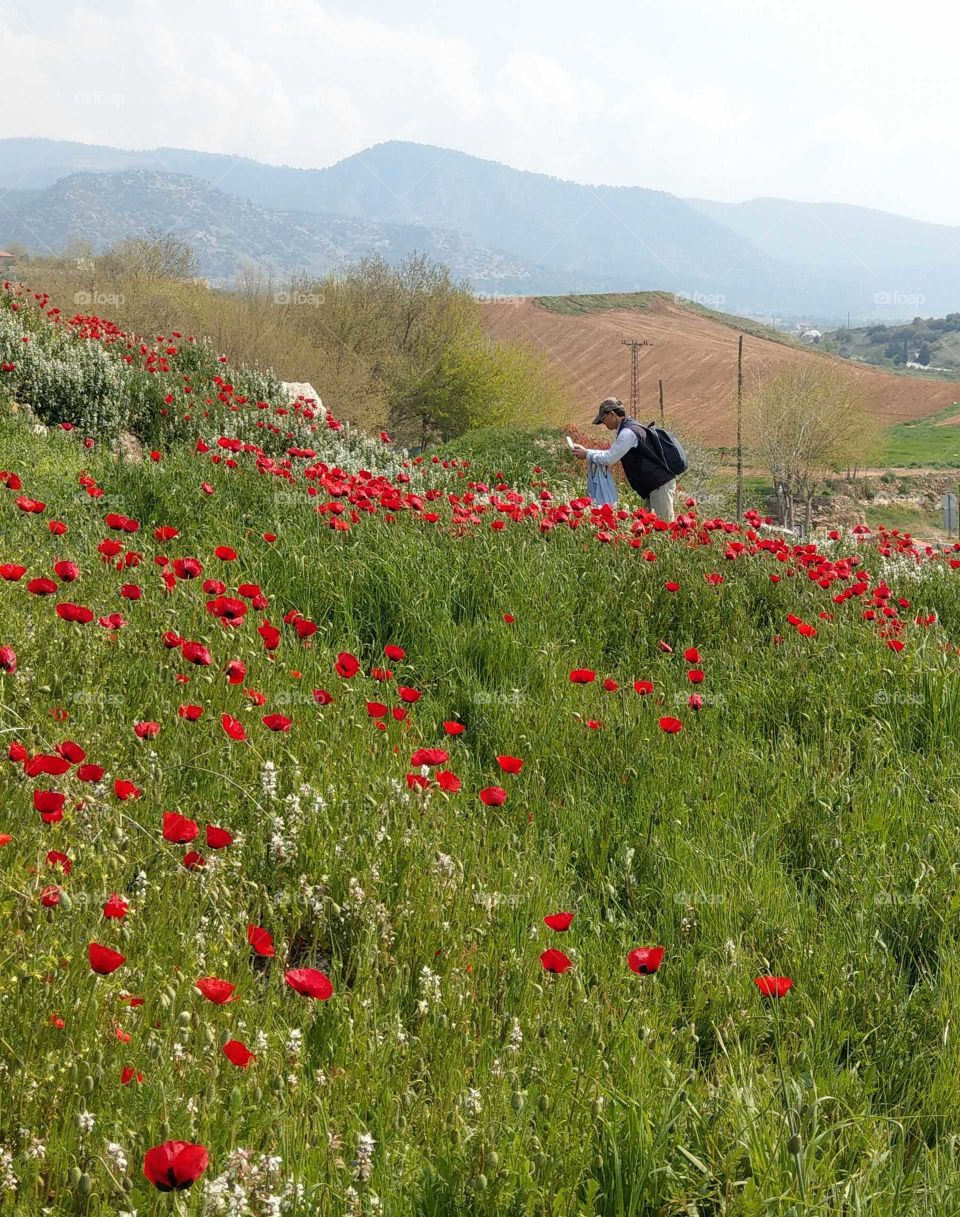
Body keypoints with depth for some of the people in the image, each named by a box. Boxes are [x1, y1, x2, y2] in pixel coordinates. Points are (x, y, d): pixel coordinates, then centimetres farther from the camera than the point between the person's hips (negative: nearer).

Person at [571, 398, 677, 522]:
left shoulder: (628, 433, -17)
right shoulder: (631, 427, 16)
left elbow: (609, 459, -16)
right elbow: (613, 454, 23)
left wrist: (587, 454, -1)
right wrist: (586, 450, 16)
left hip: (660, 485, -11)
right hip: (652, 486, 11)